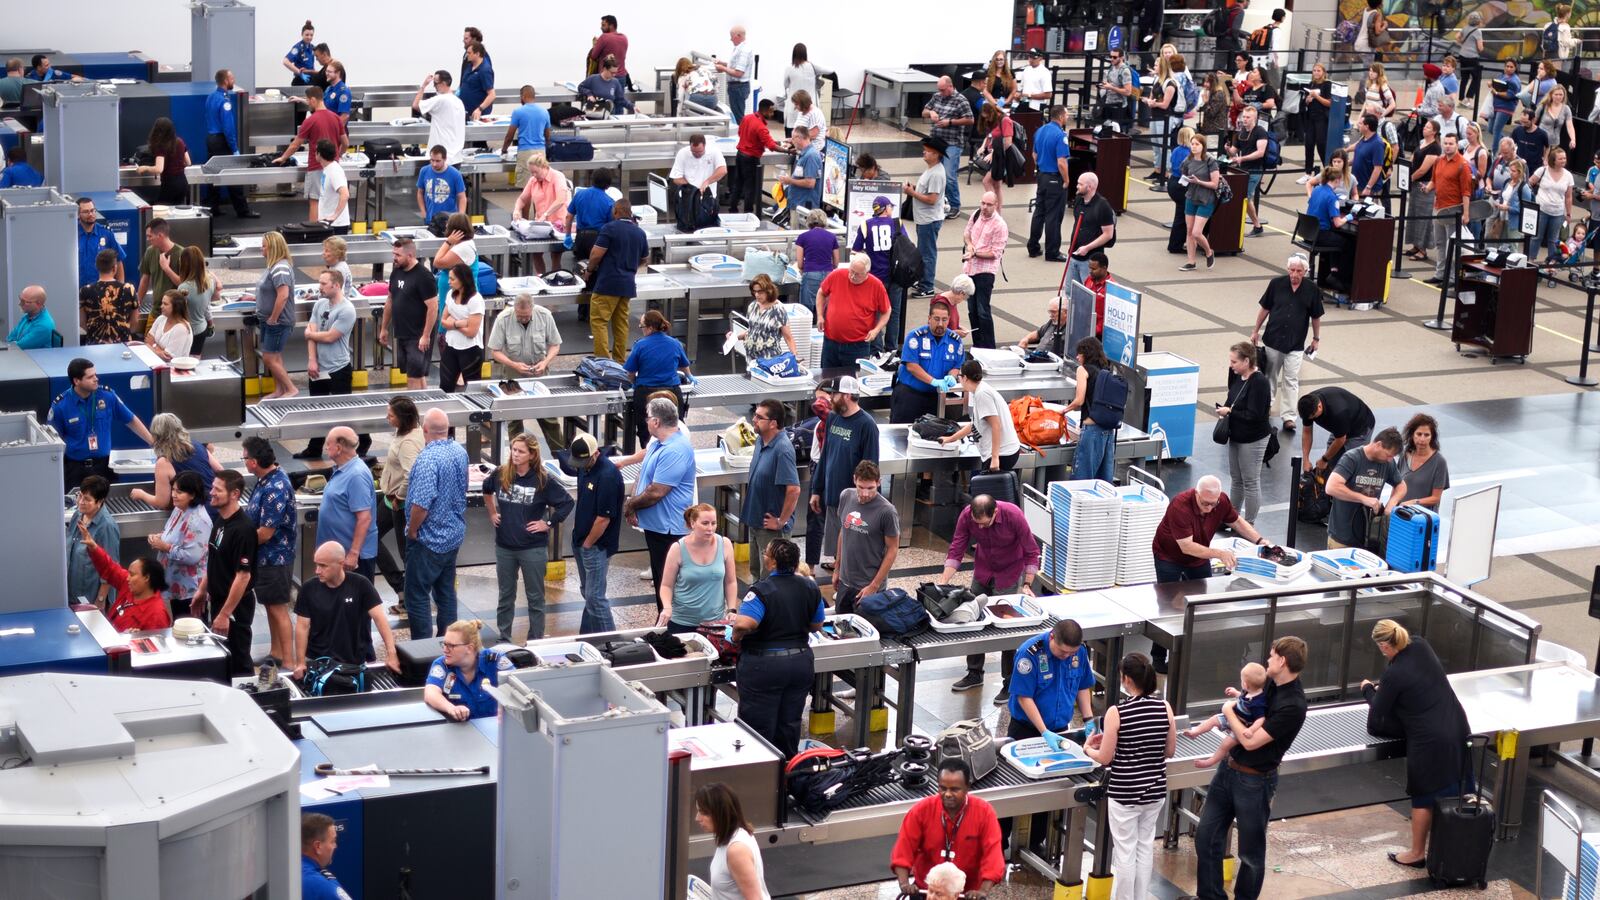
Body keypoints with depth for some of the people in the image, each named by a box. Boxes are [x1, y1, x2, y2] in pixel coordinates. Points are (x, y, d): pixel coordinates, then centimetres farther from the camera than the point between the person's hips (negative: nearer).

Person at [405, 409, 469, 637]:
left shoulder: (428, 459, -25)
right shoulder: (460, 452, 2)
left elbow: (421, 503, -29)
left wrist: (412, 531, -14)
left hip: (428, 540, -8)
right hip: (454, 535, 8)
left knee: (417, 596, 0)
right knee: (446, 592, 18)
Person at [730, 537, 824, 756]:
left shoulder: (761, 591, -21)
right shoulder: (810, 588, -2)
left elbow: (744, 624, -34)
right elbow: (817, 626, 10)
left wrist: (735, 637, -15)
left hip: (763, 667, -6)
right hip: (801, 663, 6)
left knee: (759, 724, 7)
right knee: (790, 722, 18)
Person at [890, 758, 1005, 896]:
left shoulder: (984, 812, -13)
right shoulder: (921, 810, -11)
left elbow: (992, 854, -17)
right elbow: (904, 848, -10)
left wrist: (982, 891, -30)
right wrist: (904, 883, -25)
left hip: (968, 893, 0)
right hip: (925, 890, 1)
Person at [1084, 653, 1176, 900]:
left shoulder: (1116, 712, -17)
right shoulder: (1164, 707, -6)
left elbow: (1106, 758, -11)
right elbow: (1169, 751, 4)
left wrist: (1088, 749, 9)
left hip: (1124, 793, -4)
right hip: (1155, 789, 4)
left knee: (1125, 852, 7)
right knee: (1145, 846, 18)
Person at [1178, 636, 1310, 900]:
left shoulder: (1292, 706, -24)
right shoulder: (1272, 685, 2)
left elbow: (1250, 742, -23)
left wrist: (1229, 712, -10)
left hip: (1254, 781, -8)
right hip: (1229, 769, 8)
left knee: (1251, 852, 9)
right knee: (1206, 836, 12)